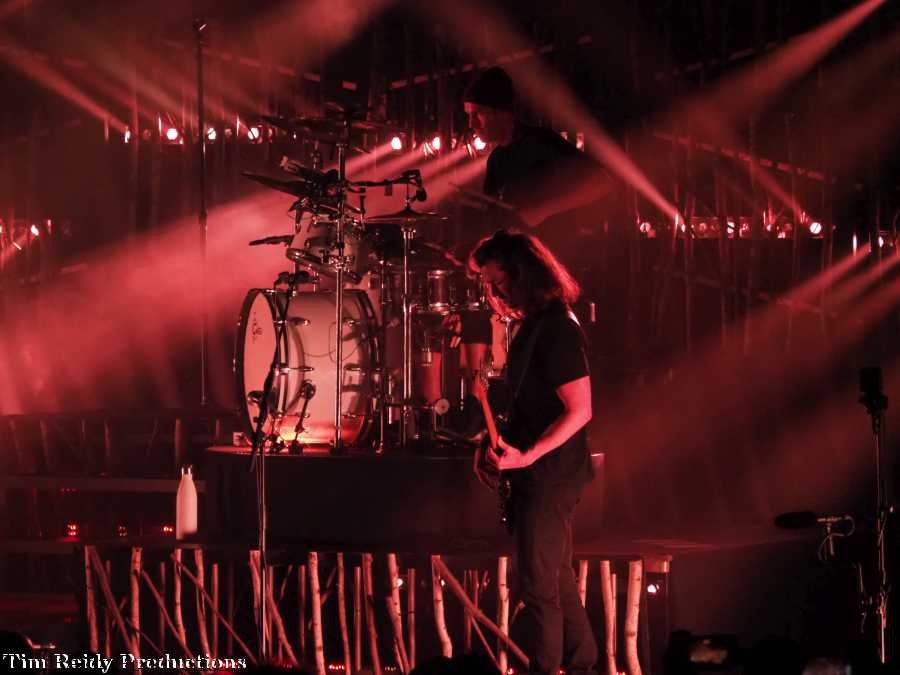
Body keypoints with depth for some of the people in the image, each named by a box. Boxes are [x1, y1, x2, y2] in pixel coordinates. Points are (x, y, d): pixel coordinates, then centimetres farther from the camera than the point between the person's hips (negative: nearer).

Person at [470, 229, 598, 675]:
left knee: (539, 588, -7)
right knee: (557, 583, 17)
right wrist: (496, 444, 8)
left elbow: (579, 411, -21)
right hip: (541, 477, 10)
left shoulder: (556, 329, -18)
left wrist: (527, 456, -25)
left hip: (549, 475, -10)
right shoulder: (532, 325, 12)